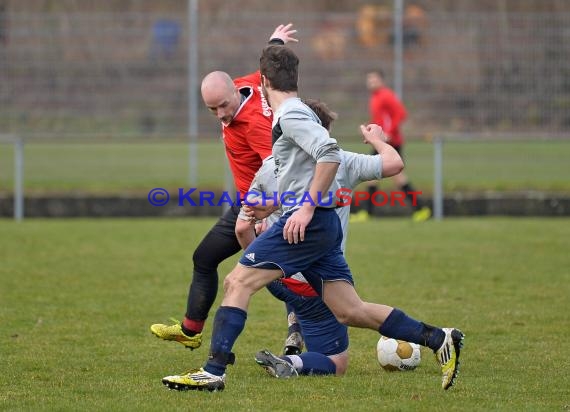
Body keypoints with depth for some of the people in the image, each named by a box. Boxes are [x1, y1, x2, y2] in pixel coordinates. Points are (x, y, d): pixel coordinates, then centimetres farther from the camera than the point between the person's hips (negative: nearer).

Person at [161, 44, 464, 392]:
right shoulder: (293, 114, 21)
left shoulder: (291, 115, -10)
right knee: (350, 311, 6)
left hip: (310, 223, -10)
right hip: (320, 224, 10)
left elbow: (330, 154, -24)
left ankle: (213, 372, -13)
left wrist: (307, 207, -24)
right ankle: (439, 340, 4)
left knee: (237, 283, -9)